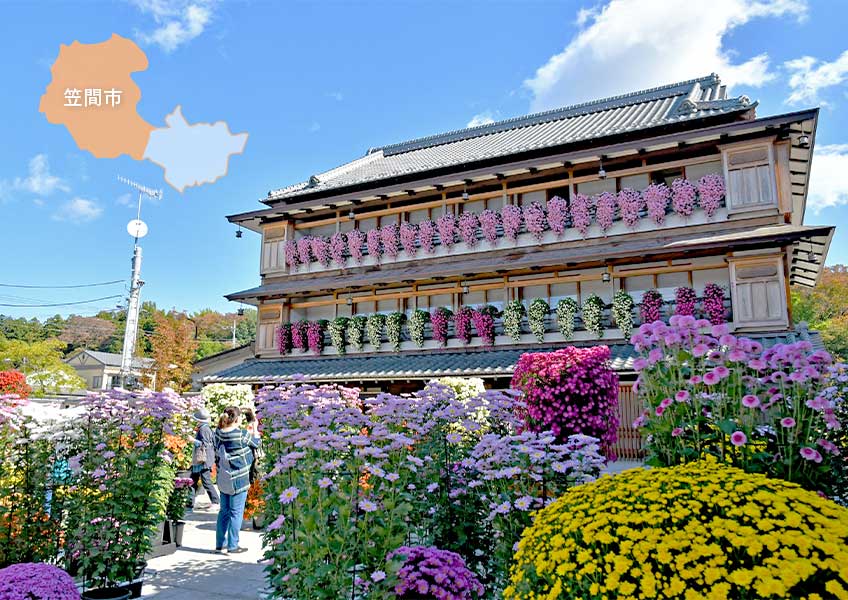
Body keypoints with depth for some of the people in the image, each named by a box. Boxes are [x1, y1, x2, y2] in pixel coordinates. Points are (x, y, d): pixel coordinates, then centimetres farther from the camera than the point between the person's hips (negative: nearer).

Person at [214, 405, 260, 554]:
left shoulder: (218, 433, -2)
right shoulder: (242, 434, -18)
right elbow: (256, 443, -1)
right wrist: (255, 428, 15)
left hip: (223, 479, 6)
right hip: (238, 479, -6)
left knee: (224, 511, 16)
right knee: (236, 512, 3)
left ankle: (220, 544, 23)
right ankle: (232, 546, 7)